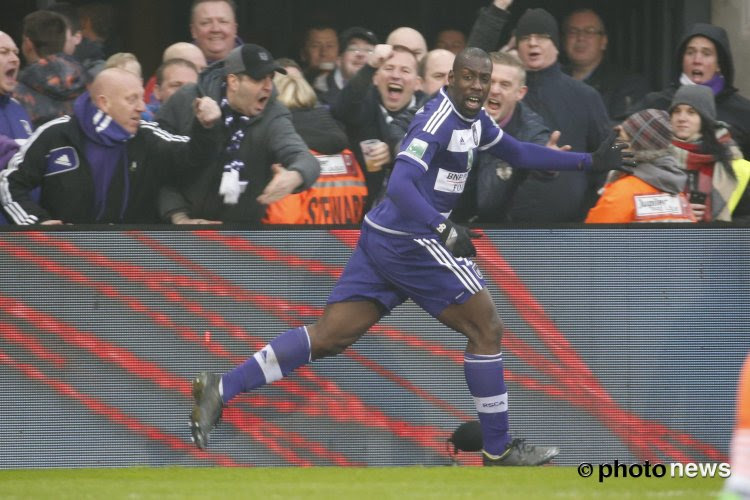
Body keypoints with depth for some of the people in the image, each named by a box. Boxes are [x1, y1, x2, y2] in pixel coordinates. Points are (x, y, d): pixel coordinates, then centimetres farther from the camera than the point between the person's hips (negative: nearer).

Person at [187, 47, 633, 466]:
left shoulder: (474, 119, 13)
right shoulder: (439, 120, -17)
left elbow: (518, 153, 28)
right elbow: (401, 186, -27)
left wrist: (588, 161, 27)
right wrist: (446, 231, -35)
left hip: (384, 240, 9)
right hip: (411, 240, -9)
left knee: (329, 336, 4)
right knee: (486, 328, 0)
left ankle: (223, 389, -4)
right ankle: (499, 452, 7)